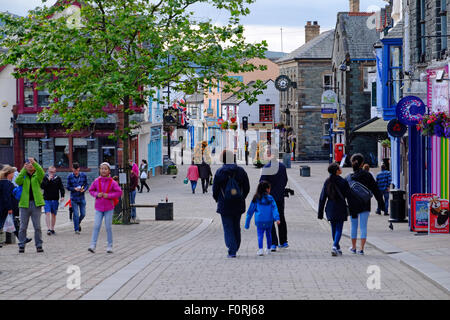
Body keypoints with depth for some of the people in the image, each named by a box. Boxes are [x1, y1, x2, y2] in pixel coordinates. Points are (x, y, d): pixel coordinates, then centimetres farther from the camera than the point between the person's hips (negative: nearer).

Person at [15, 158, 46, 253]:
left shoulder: (37, 176, 8)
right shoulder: (23, 175, 10)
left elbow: (42, 173, -15)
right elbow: (17, 181, -11)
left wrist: (34, 163, -26)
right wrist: (24, 169, -18)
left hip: (36, 203, -1)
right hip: (24, 203, 1)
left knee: (37, 226, 1)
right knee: (23, 226, 4)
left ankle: (39, 245, 7)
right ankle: (21, 245, 10)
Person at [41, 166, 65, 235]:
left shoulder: (58, 178, 5)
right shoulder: (45, 178, 2)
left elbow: (61, 188, 3)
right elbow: (42, 186, -10)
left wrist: (62, 196, -10)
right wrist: (48, 180, -17)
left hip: (55, 199, 2)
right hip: (47, 199, -2)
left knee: (53, 214, 8)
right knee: (47, 213, -12)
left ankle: (52, 229, 18)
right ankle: (48, 229, -15)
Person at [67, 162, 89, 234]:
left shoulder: (83, 175, 0)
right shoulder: (70, 177, -3)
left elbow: (87, 184, 6)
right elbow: (68, 187, 0)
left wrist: (84, 189, -14)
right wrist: (74, 189, -18)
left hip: (82, 198, 2)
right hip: (74, 198, -2)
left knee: (83, 214, 6)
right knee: (76, 214, -3)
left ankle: (78, 223, 35)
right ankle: (76, 229, 8)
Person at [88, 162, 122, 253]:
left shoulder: (112, 182, -6)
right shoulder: (96, 181, 1)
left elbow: (119, 192, -5)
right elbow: (91, 190, 13)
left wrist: (109, 195, -14)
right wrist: (96, 194, -7)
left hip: (109, 208, -2)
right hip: (99, 207, 2)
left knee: (108, 227, 3)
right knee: (96, 226, -7)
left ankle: (110, 246, 13)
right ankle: (93, 245, -9)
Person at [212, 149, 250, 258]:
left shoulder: (219, 172, -10)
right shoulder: (241, 171, -1)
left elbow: (215, 189, -5)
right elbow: (247, 188, 5)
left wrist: (217, 199, 13)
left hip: (225, 205, -3)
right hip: (238, 204, 3)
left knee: (228, 228, 0)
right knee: (236, 227, 16)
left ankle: (232, 251, -11)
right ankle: (235, 248, 23)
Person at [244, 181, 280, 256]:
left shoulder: (256, 199, 4)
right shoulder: (270, 198, 1)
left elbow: (250, 211, 6)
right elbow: (274, 208, -12)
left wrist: (247, 223, 11)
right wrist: (277, 218, -20)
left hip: (259, 221, -1)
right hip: (269, 221, 1)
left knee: (260, 236, -4)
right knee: (268, 234, 20)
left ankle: (260, 249, -26)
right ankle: (268, 249, 31)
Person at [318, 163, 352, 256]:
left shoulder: (327, 182, 2)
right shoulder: (343, 182, -11)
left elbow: (322, 198, 3)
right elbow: (348, 196, -7)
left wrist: (320, 212, 8)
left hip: (330, 209, 4)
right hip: (340, 209, -4)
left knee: (334, 229, 15)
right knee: (339, 228, -2)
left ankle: (337, 248, 21)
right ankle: (335, 246, -21)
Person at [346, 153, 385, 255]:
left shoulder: (348, 177, -2)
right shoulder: (367, 175, -6)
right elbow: (375, 190, -3)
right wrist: (381, 203, 3)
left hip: (353, 205, 1)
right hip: (365, 205, -1)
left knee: (354, 226, 14)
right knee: (363, 226, 2)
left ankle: (353, 247, 25)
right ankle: (361, 249, -4)